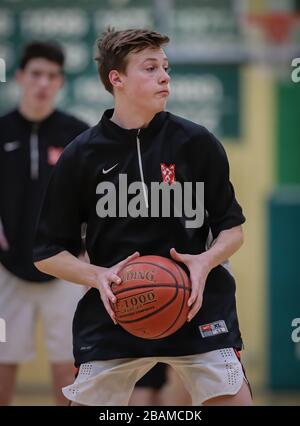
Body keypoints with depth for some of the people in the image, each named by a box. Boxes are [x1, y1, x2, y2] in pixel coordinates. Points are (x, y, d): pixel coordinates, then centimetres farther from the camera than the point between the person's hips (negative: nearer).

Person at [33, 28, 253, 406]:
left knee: (233, 401, -9)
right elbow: (48, 254, 4)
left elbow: (232, 229, 7)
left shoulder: (197, 143, 0)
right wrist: (99, 277, -14)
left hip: (197, 307, 0)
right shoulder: (80, 156, -1)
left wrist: (206, 262, -14)